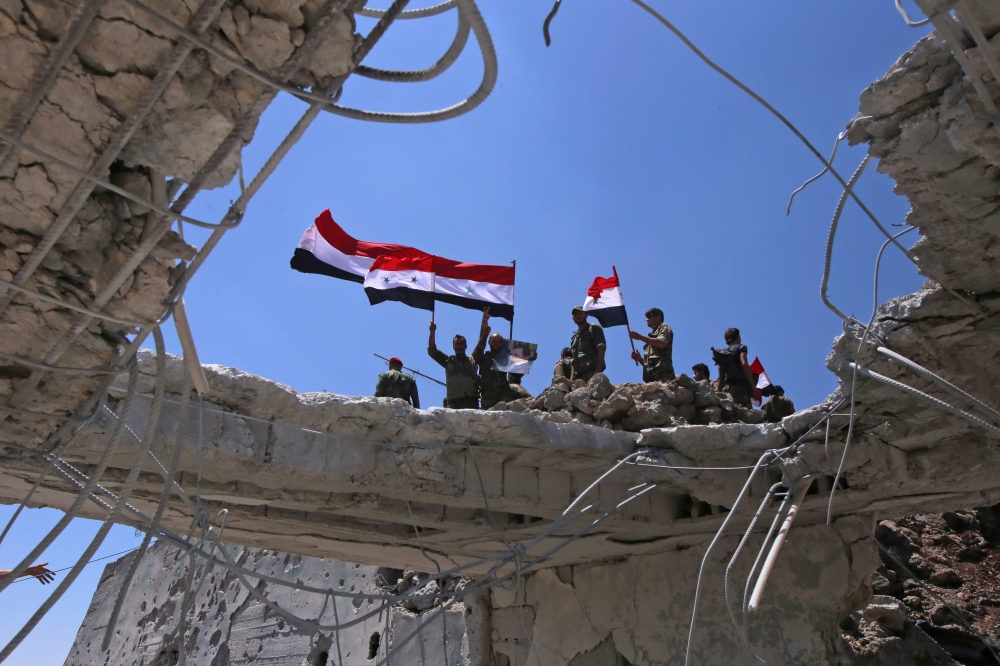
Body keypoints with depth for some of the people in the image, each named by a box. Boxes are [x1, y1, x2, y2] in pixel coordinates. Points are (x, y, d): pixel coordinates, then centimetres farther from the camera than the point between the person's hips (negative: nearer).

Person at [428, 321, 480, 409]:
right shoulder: (448, 360, 18)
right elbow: (432, 351, 12)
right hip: (454, 401, -1)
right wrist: (432, 332, 1)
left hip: (471, 401, 1)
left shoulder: (473, 359, 19)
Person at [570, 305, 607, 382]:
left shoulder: (593, 328, 10)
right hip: (578, 374, 6)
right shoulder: (574, 337, 30)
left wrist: (598, 370, -17)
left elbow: (601, 348, -4)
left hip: (592, 371, -6)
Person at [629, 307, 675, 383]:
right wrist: (639, 359, 12)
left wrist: (640, 337, -4)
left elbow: (661, 343, -7)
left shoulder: (664, 328, 16)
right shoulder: (652, 336, 36)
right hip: (651, 377, 7)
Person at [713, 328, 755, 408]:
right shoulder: (741, 347, 8)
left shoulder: (722, 353, 24)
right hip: (740, 387, -6)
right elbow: (744, 364, -11)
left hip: (727, 389, 6)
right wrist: (753, 386, -13)